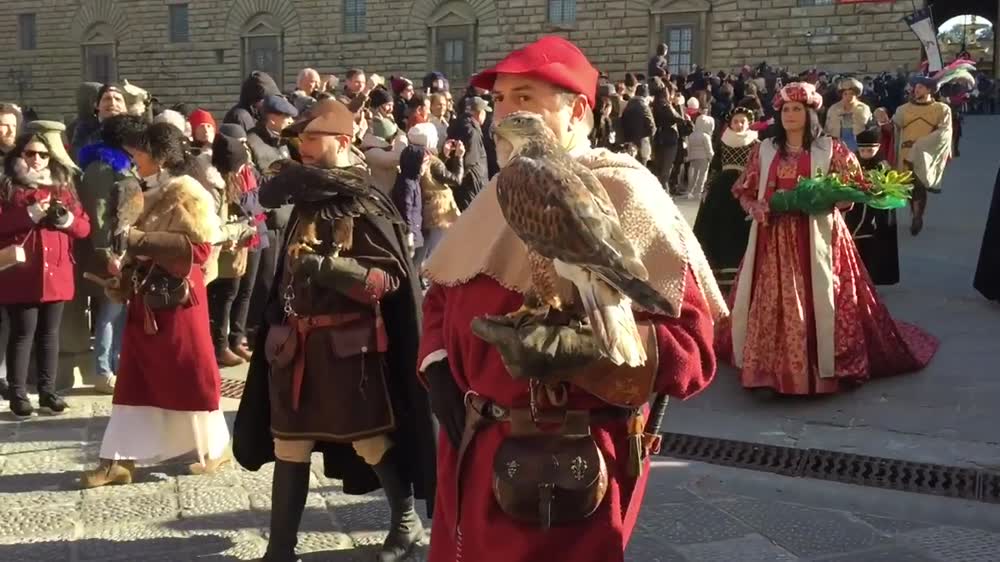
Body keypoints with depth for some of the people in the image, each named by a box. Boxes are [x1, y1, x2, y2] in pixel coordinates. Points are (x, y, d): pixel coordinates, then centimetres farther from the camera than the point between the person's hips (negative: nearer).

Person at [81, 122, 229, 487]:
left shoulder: (187, 194, -10)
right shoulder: (150, 195, 13)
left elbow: (199, 247, -19)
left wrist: (139, 239, -21)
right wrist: (122, 278, 8)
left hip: (176, 299, -8)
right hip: (145, 299, 8)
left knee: (190, 376, 3)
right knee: (135, 380, 6)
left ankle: (216, 448, 19)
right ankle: (120, 461, 8)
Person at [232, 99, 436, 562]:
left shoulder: (366, 204, -10)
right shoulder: (305, 196, 8)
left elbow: (391, 277, -15)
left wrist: (326, 267, -26)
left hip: (348, 342, -6)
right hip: (297, 341, 6)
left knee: (370, 440, 6)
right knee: (288, 444, 8)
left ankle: (406, 520, 26)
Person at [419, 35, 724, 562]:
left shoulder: (623, 197, -13)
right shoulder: (504, 194, 10)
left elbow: (691, 343, -19)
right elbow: (444, 293, 20)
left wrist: (582, 348, -31)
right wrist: (437, 366, 2)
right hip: (473, 448, 7)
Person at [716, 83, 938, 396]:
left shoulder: (829, 149, 2)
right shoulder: (765, 150, 10)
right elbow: (745, 191, 14)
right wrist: (754, 207, -7)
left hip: (816, 237, -3)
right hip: (773, 239, 3)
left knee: (819, 300, -4)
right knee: (771, 303, 2)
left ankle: (825, 370, 3)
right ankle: (769, 369, 9)